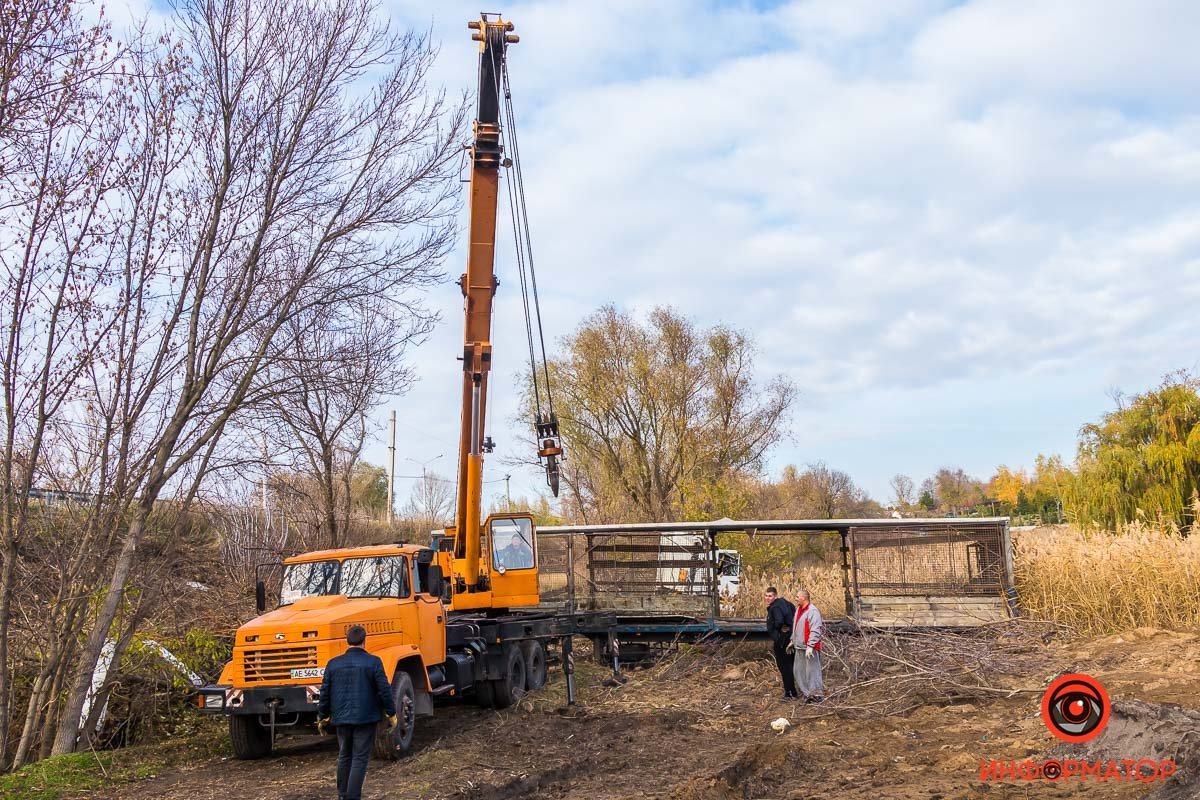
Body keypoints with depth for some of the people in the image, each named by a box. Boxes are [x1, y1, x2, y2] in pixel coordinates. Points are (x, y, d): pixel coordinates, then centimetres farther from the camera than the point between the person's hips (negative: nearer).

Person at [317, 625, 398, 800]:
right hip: (365, 718, -4)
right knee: (360, 758, 1)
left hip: (341, 718, 4)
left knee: (344, 756, 19)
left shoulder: (333, 664, 1)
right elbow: (384, 690, -10)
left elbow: (325, 693, 6)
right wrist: (391, 714, 2)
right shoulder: (373, 662, -10)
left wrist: (322, 717, 19)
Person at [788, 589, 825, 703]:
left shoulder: (812, 611, -17)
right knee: (799, 670, 13)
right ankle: (806, 693, 23)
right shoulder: (798, 609, 13)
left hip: (810, 647, -10)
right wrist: (792, 641, 25)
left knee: (812, 670, -5)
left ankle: (816, 694, 4)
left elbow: (815, 631, -23)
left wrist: (810, 646, -26)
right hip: (799, 647, 10)